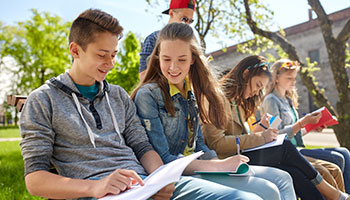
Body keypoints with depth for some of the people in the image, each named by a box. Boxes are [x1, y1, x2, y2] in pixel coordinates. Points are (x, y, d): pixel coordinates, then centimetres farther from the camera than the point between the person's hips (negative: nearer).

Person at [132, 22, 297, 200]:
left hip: (196, 164, 8)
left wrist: (222, 163, -6)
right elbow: (162, 160, -17)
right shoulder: (148, 95, -13)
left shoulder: (189, 94, 11)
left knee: (282, 179, 3)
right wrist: (219, 166, -20)